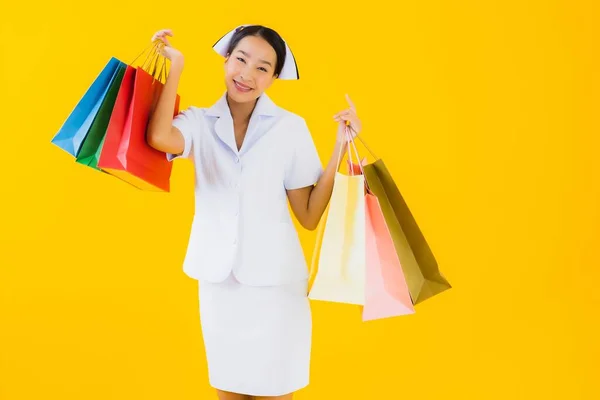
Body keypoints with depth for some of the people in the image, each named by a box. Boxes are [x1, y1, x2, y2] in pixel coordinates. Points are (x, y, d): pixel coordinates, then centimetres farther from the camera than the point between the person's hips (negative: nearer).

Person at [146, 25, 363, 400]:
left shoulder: (291, 127, -4)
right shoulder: (200, 122, -1)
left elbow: (310, 215, -7)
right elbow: (159, 138, -26)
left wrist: (340, 148, -13)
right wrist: (175, 66, -15)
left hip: (275, 282, -2)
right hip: (218, 280, 2)